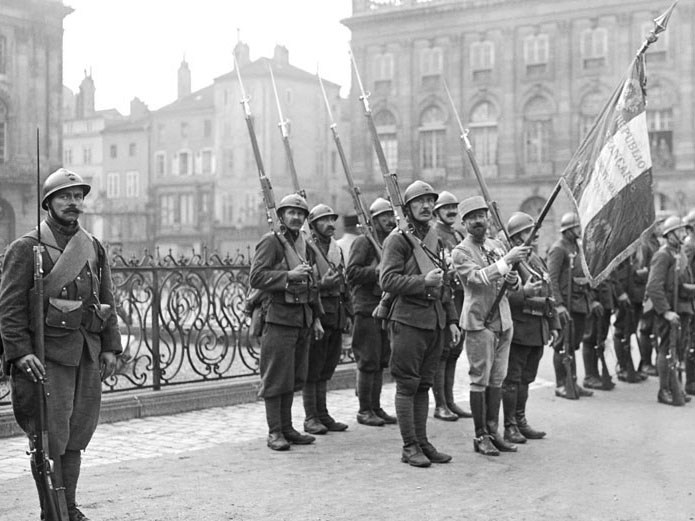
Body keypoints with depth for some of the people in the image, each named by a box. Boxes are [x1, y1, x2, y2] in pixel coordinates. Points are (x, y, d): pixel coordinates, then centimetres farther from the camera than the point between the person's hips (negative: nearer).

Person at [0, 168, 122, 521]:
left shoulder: (94, 248, 13)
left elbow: (107, 301, 17)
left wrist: (110, 347, 9)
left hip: (88, 355, 5)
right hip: (47, 355, -5)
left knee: (76, 437, 11)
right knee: (49, 438, -4)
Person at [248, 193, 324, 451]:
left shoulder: (305, 246, 17)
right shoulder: (270, 242, -6)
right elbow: (256, 277, -15)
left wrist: (316, 318, 18)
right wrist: (289, 275, -21)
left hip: (302, 320, 7)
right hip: (279, 318, -7)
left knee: (293, 378, 12)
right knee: (276, 378, -3)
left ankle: (287, 427, 20)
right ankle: (275, 432, 4)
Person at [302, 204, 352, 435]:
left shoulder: (337, 249, 16)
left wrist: (348, 313, 15)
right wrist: (321, 284, -26)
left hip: (336, 318, 7)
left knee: (326, 369, 12)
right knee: (311, 370, 0)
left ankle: (323, 414, 20)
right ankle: (311, 418, 6)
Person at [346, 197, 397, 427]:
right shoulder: (364, 242, -7)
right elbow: (351, 272, -15)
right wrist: (377, 272, -21)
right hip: (368, 310, -8)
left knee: (381, 362, 11)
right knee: (368, 362, -4)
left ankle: (376, 407, 19)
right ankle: (364, 410, 4)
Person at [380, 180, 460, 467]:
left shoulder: (434, 239, 16)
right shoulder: (398, 239, -7)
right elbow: (387, 281, -15)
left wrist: (451, 319, 17)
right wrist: (423, 281, -23)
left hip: (435, 321, 7)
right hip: (408, 320, -7)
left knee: (424, 385, 12)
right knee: (407, 385, -1)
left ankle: (422, 442, 18)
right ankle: (409, 447, 5)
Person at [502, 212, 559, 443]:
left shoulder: (538, 261, 16)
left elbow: (549, 295, 22)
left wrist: (554, 325, 19)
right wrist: (523, 292, -31)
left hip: (538, 331, 8)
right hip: (518, 329, -8)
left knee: (526, 378, 14)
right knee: (512, 379, -1)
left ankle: (521, 421, 23)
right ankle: (510, 427, 6)